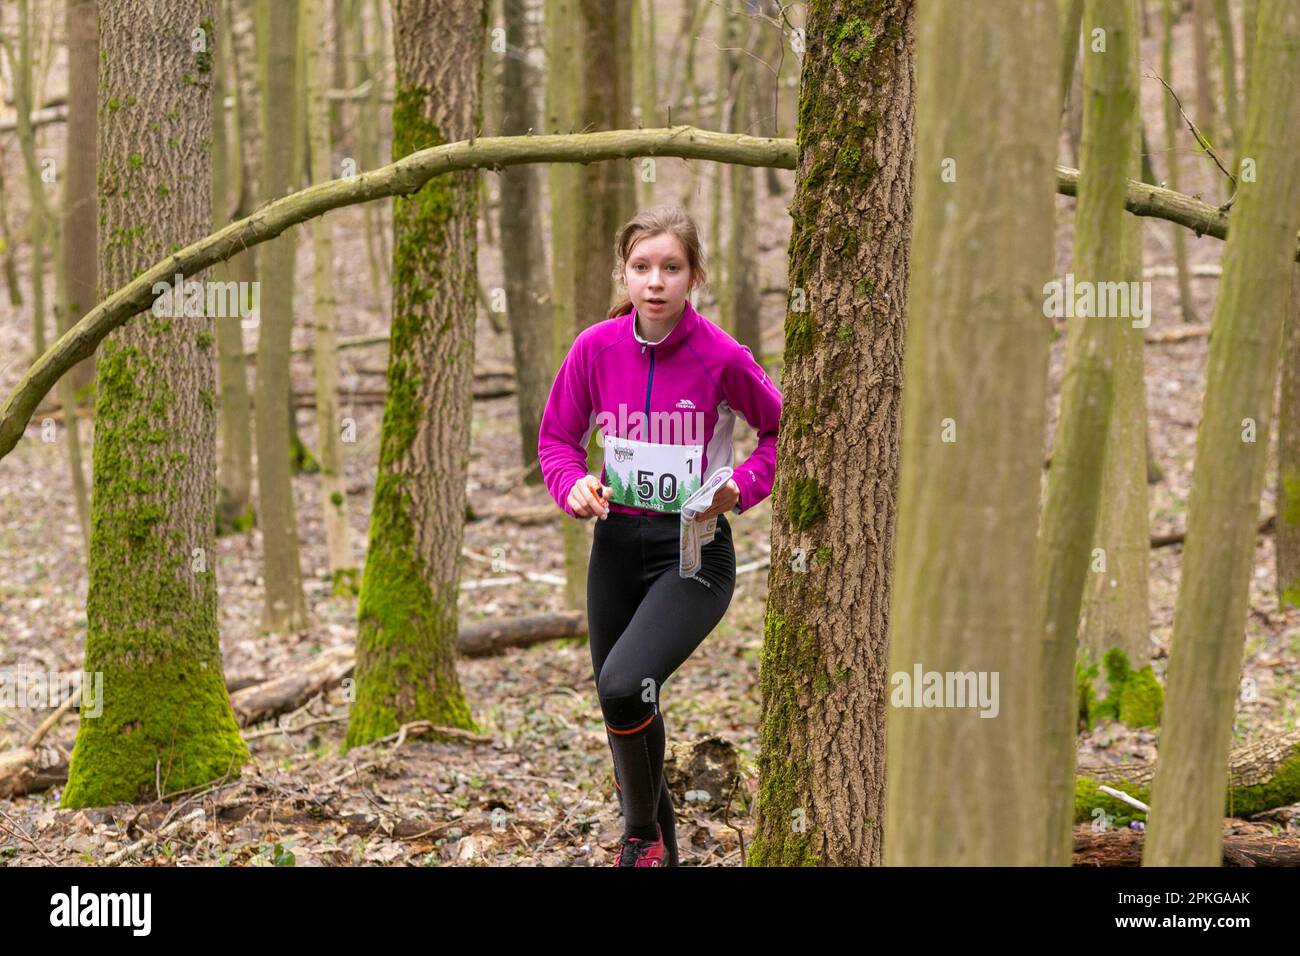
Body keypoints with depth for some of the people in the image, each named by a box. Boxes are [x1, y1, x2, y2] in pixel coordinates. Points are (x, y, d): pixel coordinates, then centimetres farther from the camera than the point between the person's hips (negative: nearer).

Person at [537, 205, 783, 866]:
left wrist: (741, 487, -14)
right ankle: (661, 846, 38)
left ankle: (641, 835, 0)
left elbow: (782, 432, 2)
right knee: (622, 710, 13)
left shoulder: (722, 358, -14)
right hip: (616, 544, 5)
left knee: (623, 686, -25)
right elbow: (557, 436, 8)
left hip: (695, 551, -4)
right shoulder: (596, 348, -5)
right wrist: (573, 485, -12)